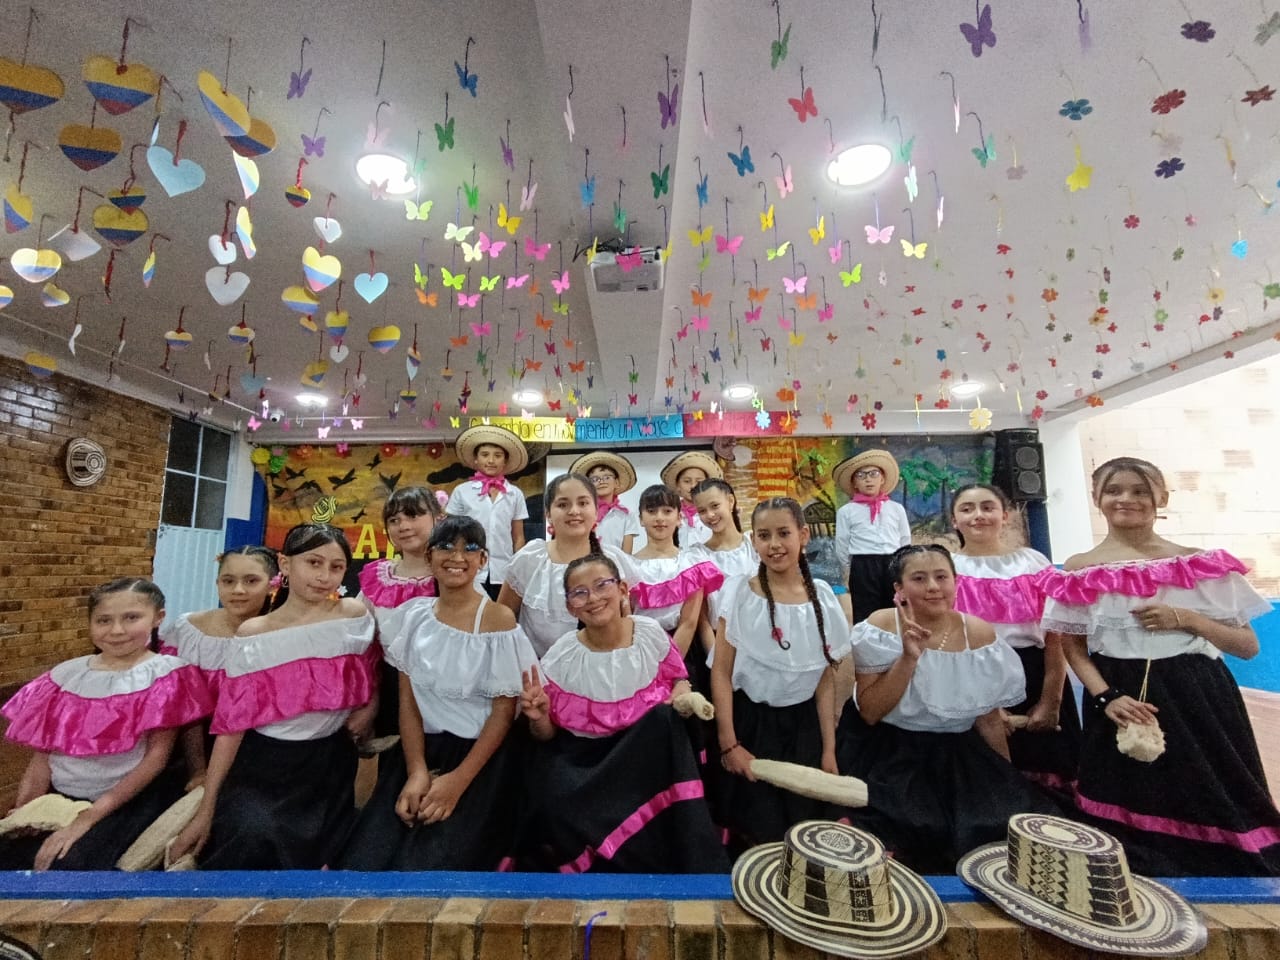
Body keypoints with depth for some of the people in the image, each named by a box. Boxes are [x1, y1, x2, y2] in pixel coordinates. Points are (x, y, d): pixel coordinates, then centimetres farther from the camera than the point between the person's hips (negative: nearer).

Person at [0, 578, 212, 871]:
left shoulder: (166, 674, -8)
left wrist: (88, 818, -15)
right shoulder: (66, 675, 5)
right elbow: (42, 754, 7)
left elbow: (157, 756, -11)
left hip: (130, 800, -5)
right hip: (59, 797, 5)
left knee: (67, 866, -25)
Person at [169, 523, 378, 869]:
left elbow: (372, 678, 10)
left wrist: (369, 709, -9)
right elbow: (231, 723, -5)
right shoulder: (254, 634, -8)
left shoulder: (356, 615, -7)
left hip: (330, 765, 1)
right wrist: (207, 808, -5)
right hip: (264, 763, -1)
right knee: (251, 844, -22)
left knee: (317, 859, 7)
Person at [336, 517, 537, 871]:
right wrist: (416, 771, -10)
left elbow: (503, 712, -9)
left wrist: (458, 780, -16)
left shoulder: (498, 620, -9)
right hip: (421, 749, 4)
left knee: (427, 865, -18)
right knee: (360, 861, -13)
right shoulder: (412, 615, 3)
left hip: (479, 755, -3)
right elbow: (408, 699, 3)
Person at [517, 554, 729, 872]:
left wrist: (682, 695, -14)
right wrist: (538, 718, -24)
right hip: (580, 757, -1)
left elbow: (678, 679, 9)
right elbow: (547, 735, -2)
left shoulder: (651, 634, -10)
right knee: (557, 806, -28)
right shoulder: (560, 658, -12)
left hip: (650, 750, 2)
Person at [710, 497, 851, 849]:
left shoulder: (822, 598, -2)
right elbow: (721, 673, -8)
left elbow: (826, 680, 3)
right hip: (750, 724, -2)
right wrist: (729, 743, -10)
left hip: (803, 727, 2)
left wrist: (828, 748, 2)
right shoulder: (739, 593, -10)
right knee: (758, 839, 4)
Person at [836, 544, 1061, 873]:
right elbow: (869, 713, -17)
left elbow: (989, 718, 8)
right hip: (888, 754, -3)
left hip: (958, 754, 4)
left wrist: (1007, 781, 16)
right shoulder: (882, 626, -13)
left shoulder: (979, 634, -5)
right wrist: (908, 658, -25)